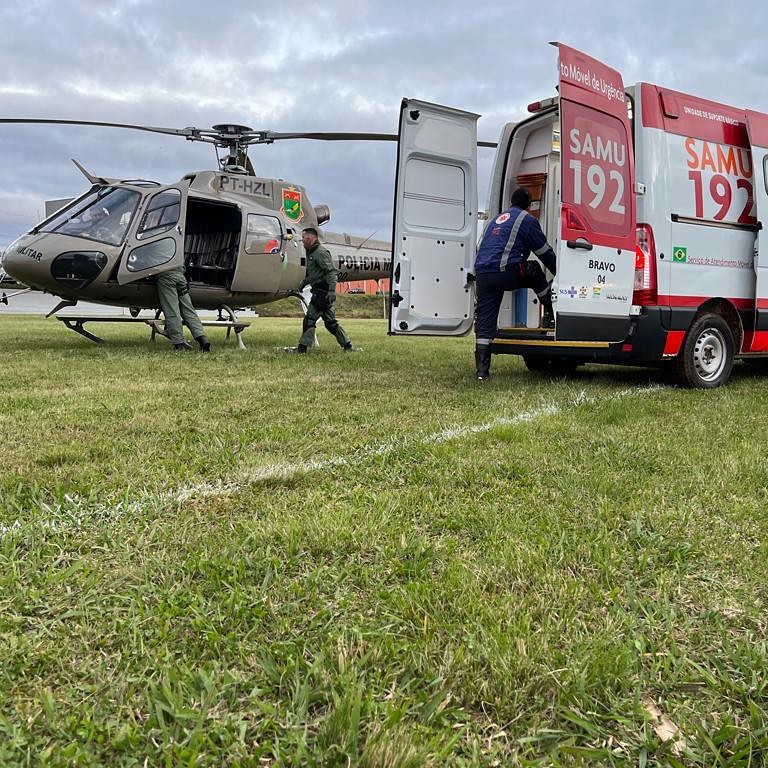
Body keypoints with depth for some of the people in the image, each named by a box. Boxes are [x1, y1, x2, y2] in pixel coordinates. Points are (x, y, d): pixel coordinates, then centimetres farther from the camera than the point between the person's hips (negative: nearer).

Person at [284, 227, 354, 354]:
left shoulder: (321, 252, -12)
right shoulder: (311, 253, 20)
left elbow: (331, 272, -20)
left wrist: (331, 291, -27)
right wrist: (302, 284, 22)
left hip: (322, 291, -10)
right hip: (319, 291, 10)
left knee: (310, 319, -7)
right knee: (330, 321, 11)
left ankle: (301, 348, -2)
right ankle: (347, 346, 14)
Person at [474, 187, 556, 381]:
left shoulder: (496, 219, 29)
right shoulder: (527, 220, 9)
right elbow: (545, 252, 11)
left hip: (482, 274, 5)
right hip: (507, 273, -5)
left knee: (484, 325, 5)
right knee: (535, 271, 25)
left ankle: (482, 370, 1)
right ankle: (550, 316, 29)